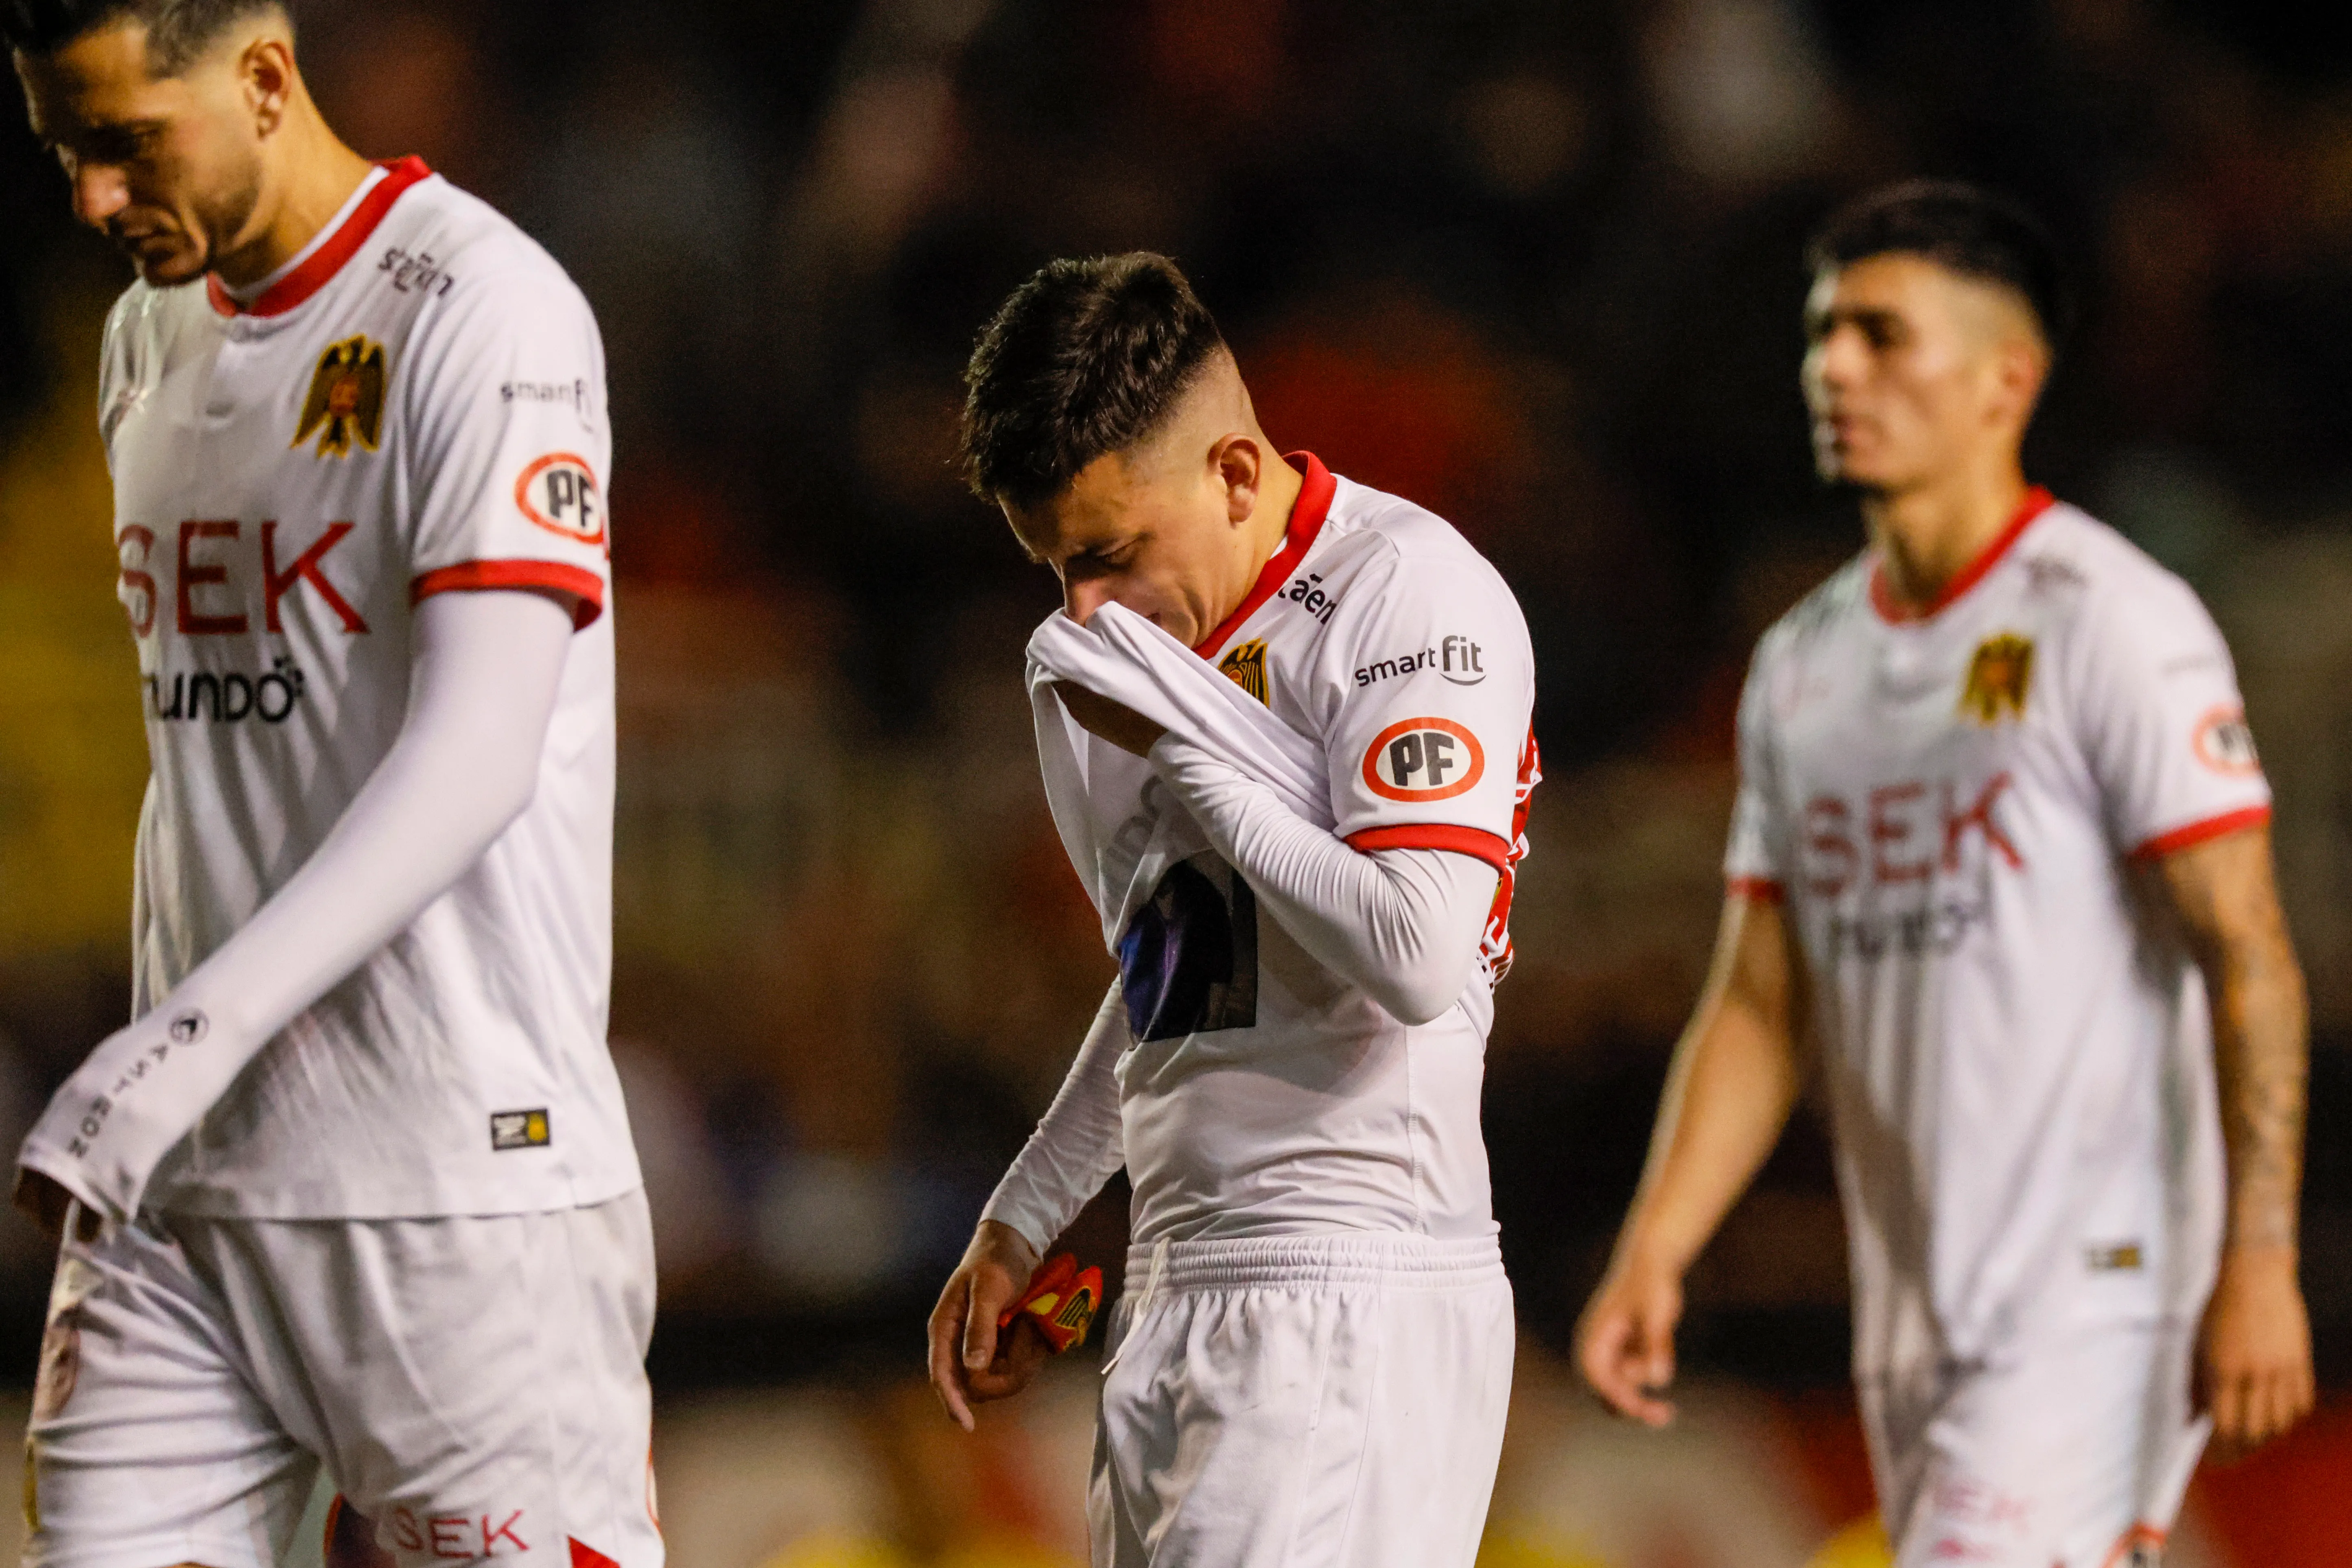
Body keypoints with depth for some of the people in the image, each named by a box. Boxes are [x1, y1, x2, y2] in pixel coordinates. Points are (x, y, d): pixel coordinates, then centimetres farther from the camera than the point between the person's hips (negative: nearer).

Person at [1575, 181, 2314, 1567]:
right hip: (1912, 1320, 7)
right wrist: (1653, 1255, 3)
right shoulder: (1802, 663, 14)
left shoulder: (2114, 621, -8)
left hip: (2097, 1294, -7)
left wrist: (2260, 1263, -20)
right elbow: (1760, 1008, 15)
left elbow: (2249, 958, -13)